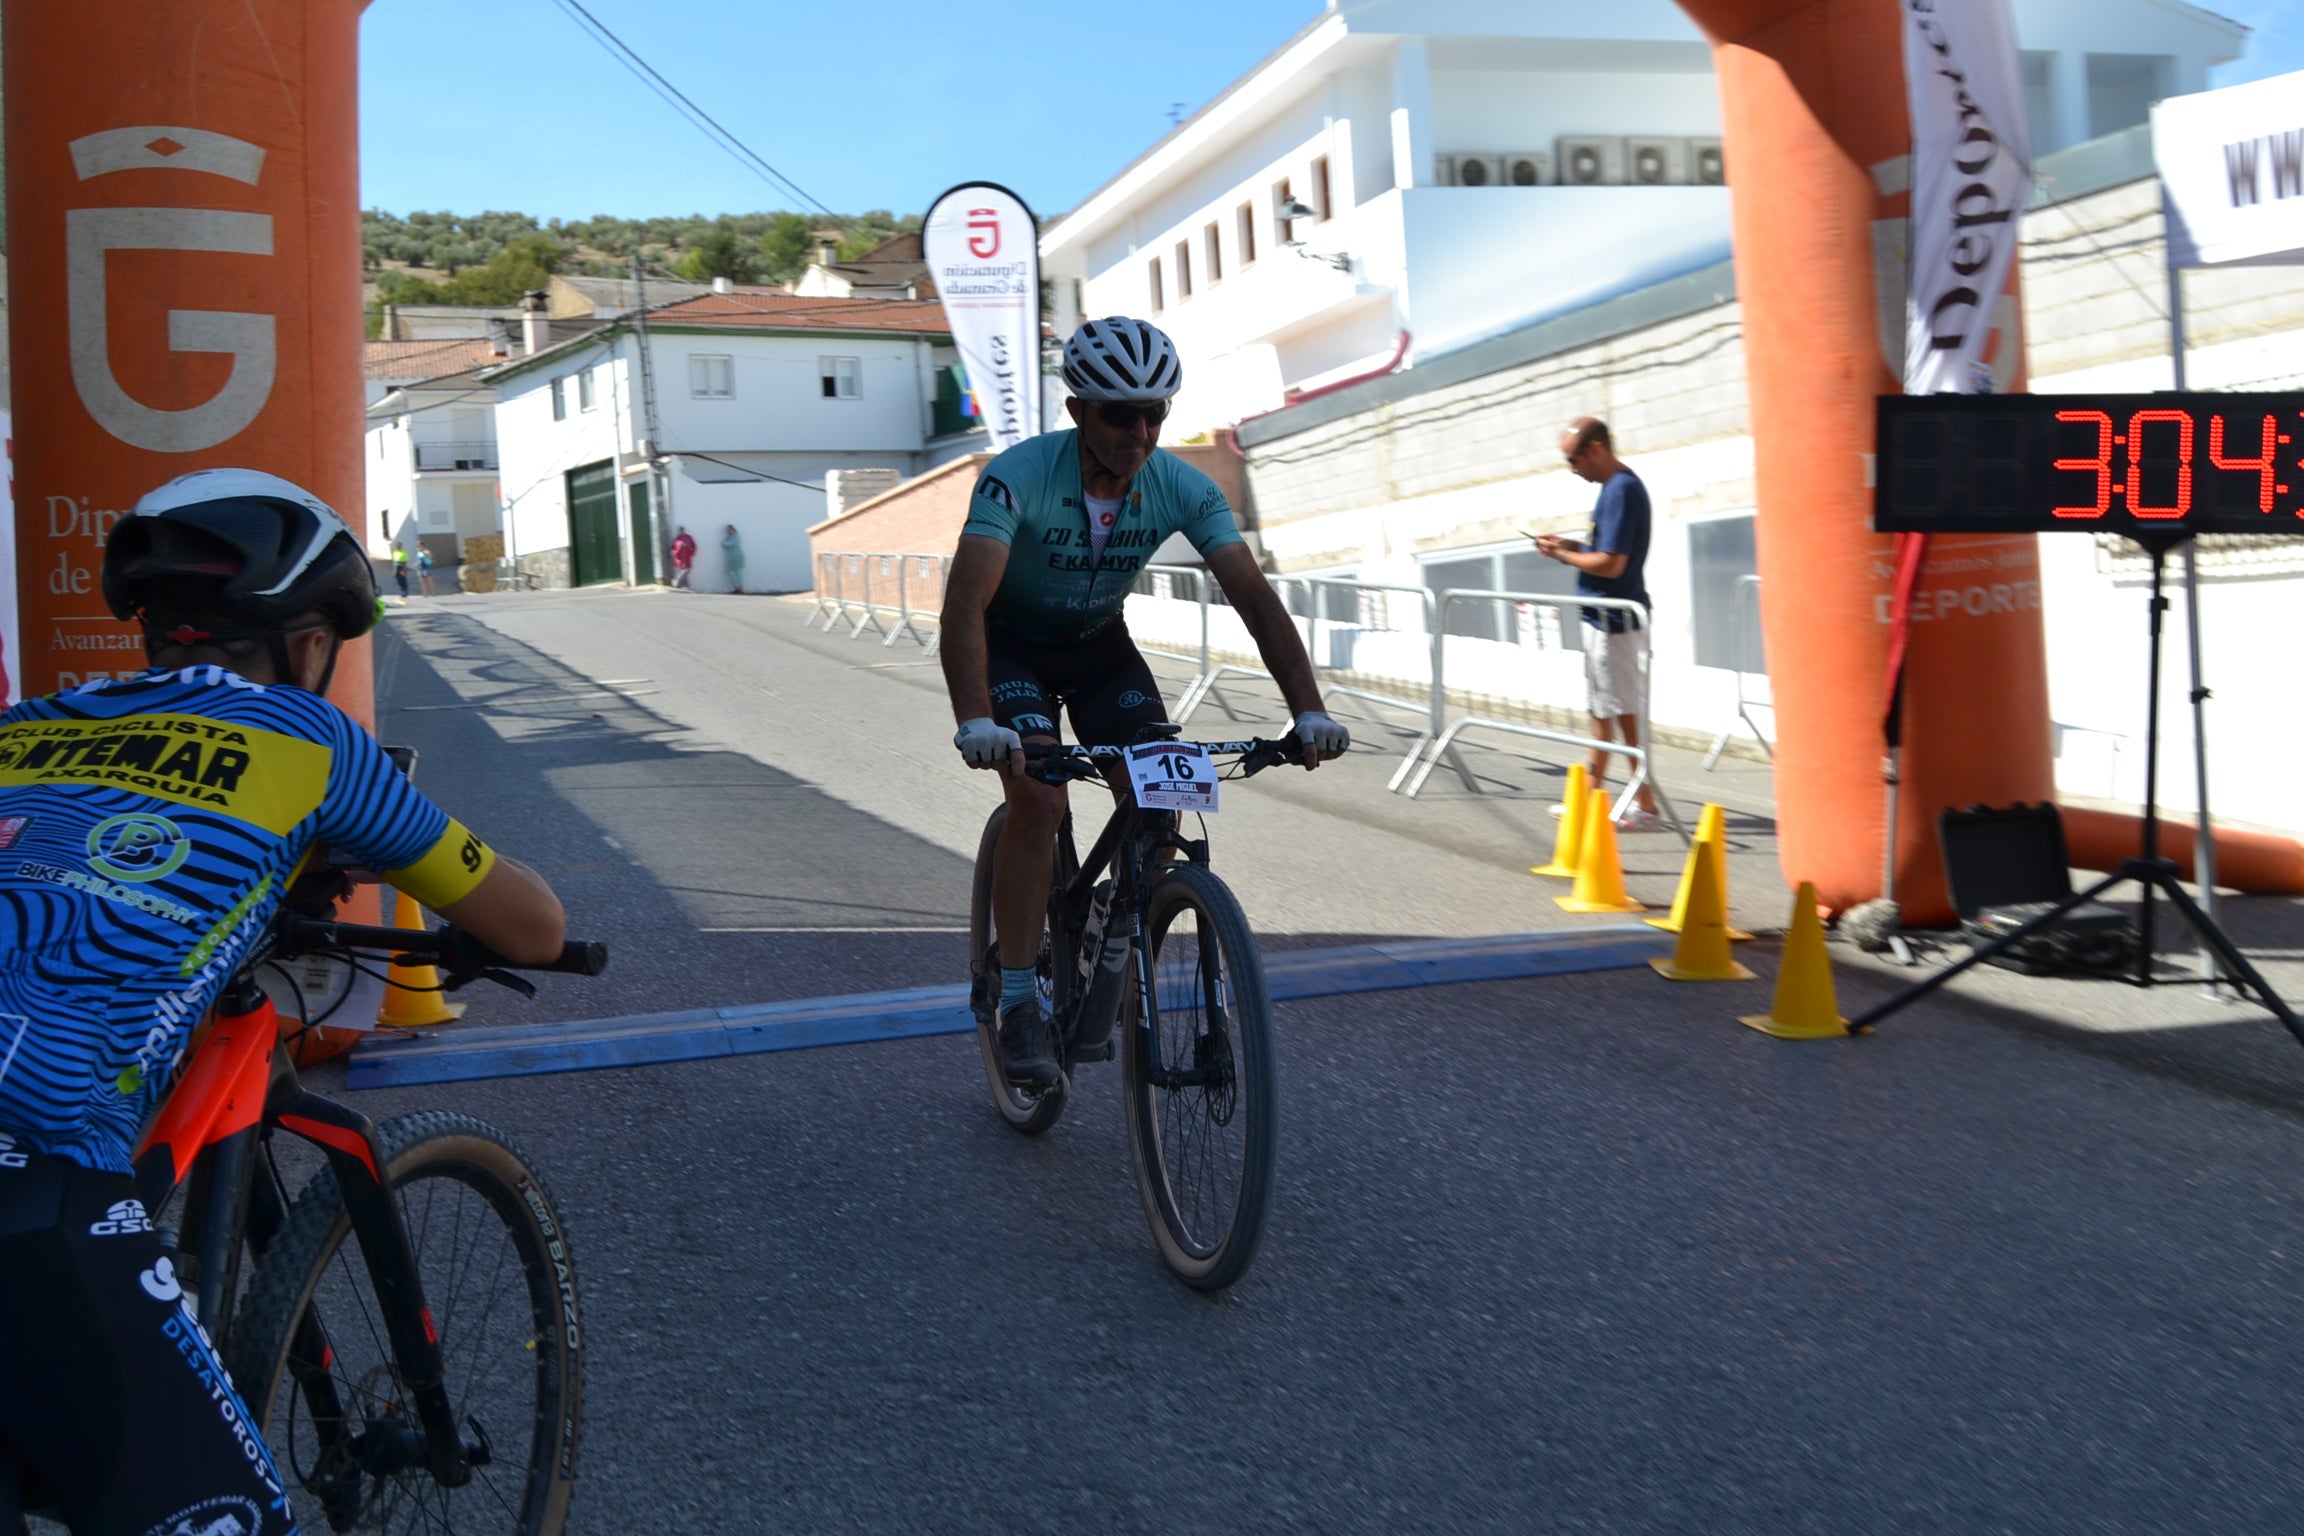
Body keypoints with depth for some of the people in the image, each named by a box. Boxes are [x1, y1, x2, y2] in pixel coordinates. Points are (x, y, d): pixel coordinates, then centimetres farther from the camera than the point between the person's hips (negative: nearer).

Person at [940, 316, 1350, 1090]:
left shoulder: (1184, 489, -20)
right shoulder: (1019, 475, -31)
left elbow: (1256, 598, -24)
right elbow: (965, 601, -42)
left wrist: (1309, 711, -36)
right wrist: (975, 722, -56)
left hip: (1100, 643, 4)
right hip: (1012, 643, -4)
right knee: (1039, 799, -24)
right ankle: (1018, 1006, -11)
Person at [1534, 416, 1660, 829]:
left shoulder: (1621, 490, -18)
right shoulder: (1618, 486, 12)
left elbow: (1610, 563, -23)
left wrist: (1562, 554, -11)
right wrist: (1569, 545, 7)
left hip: (1613, 619, -10)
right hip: (1604, 617, 10)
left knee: (1624, 712, -4)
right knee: (1602, 708, 15)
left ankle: (1646, 808, 1)